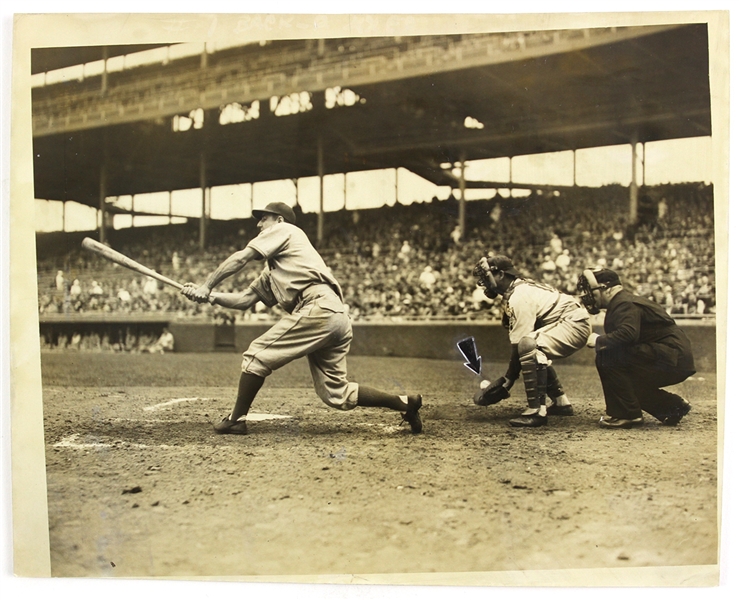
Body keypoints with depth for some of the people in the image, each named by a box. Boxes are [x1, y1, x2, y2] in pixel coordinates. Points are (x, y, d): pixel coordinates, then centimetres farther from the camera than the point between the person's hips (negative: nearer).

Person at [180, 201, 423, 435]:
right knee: (336, 394, 9)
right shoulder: (272, 271, 34)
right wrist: (208, 296, 16)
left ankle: (236, 419, 3)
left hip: (318, 308, -9)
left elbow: (240, 258, 1)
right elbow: (244, 299, 27)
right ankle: (405, 403, 9)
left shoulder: (284, 230, 12)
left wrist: (206, 286, 5)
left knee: (257, 354, -2)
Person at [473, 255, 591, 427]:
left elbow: (517, 342, -20)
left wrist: (508, 379, -12)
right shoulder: (519, 288, 12)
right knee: (536, 354, 26)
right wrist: (508, 376, 8)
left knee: (528, 346, -30)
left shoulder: (520, 296, -18)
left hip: (575, 324, -12)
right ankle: (561, 403, 31)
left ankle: (537, 412, -28)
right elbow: (515, 340, 11)